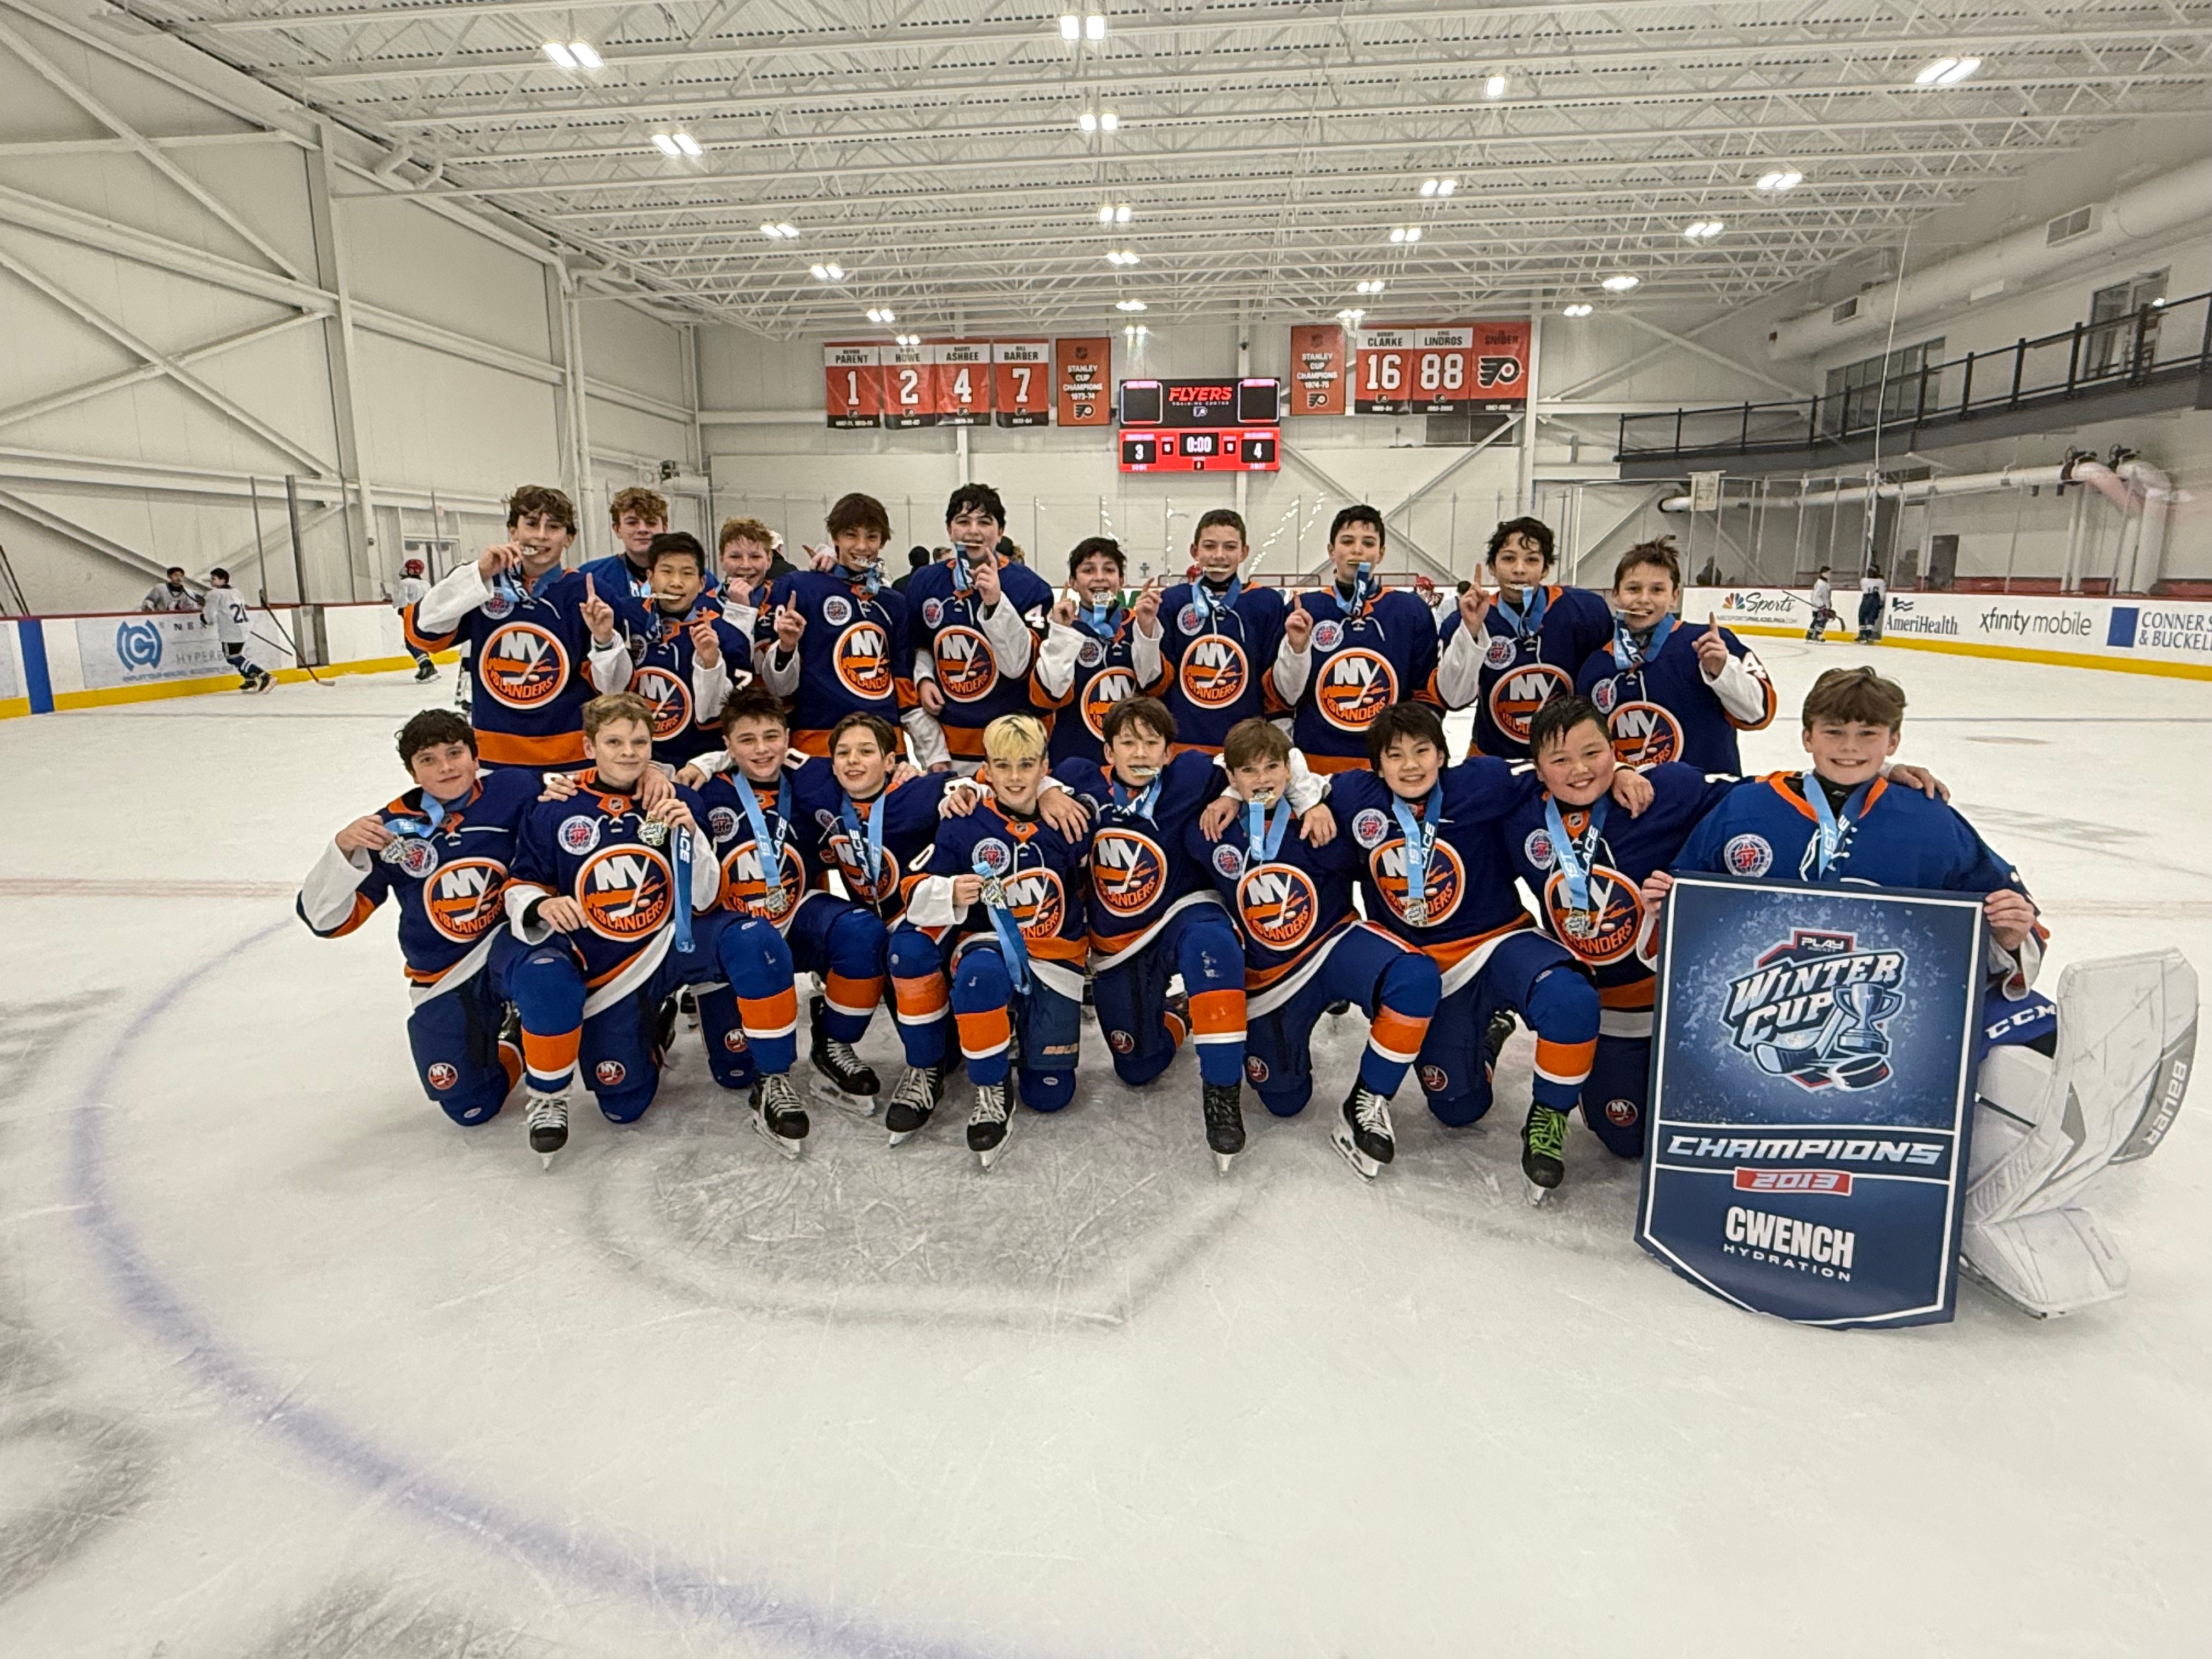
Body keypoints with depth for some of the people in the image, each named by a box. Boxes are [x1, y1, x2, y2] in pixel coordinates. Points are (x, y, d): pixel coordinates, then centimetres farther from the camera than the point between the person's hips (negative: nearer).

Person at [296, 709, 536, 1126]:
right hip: (442, 982, 3)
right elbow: (326, 918, -7)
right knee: (470, 1109, 0)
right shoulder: (392, 828, -8)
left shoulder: (512, 792, -11)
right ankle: (507, 1043, 32)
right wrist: (343, 849, -23)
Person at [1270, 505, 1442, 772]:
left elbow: (1429, 694, 9)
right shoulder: (1303, 610, 3)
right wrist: (1295, 647, -11)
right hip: (1315, 763, 0)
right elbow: (1285, 697, 2)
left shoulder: (1412, 611, 4)